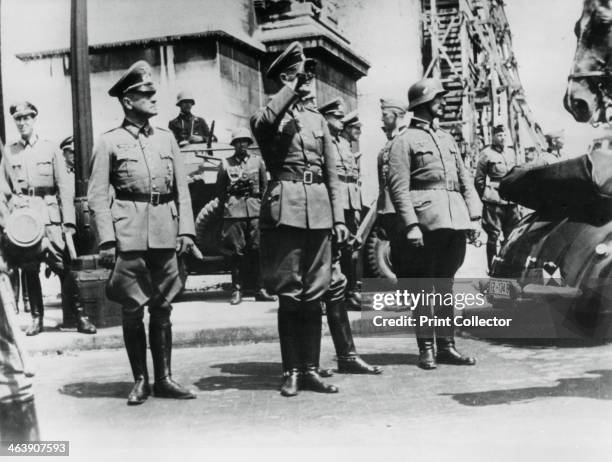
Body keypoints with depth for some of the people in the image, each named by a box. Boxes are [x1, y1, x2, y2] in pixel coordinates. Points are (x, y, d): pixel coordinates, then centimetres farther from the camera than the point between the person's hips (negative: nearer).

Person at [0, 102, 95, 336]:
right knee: (29, 269, 5)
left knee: (62, 266, -7)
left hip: (49, 215, -2)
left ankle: (80, 317, 0)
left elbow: (65, 186, 1)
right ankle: (36, 318, 15)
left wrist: (69, 221, -7)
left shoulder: (51, 148, 5)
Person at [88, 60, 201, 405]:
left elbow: (182, 189, 12)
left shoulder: (166, 138, 13)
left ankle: (164, 378, 16)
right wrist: (106, 240, -11)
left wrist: (186, 231, 2)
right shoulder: (109, 142, 2)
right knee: (132, 310, 3)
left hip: (165, 235, 3)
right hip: (129, 236, -3)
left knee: (162, 309, 7)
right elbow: (98, 196, -2)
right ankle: (140, 381, 14)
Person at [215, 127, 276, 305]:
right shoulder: (226, 163, 7)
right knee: (236, 252, 0)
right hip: (233, 211, -1)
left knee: (257, 250, 0)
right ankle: (237, 291, 5)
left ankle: (261, 289, 5)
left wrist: (260, 202, 10)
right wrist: (226, 204, 6)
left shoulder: (257, 161, 11)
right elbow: (220, 189, 13)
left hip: (255, 210, 1)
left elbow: (265, 185, 16)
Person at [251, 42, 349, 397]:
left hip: (319, 210, 5)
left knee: (314, 294, 6)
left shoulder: (318, 118, 19)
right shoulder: (272, 115, 4)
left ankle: (311, 370, 13)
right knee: (289, 295, -1)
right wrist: (293, 87, -18)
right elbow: (260, 124, -24)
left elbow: (331, 172, 17)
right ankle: (291, 371, 9)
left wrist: (339, 217, 9)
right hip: (285, 207, -4)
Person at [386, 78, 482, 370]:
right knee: (422, 288, -1)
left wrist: (475, 215, 7)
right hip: (426, 222, -6)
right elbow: (398, 186, -9)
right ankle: (425, 348, 6)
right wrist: (410, 224, -18)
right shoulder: (405, 141, 0)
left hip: (454, 221, 7)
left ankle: (446, 346, 16)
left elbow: (465, 180, 19)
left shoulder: (447, 139, 22)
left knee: (446, 286, 10)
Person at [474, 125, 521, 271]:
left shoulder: (511, 152, 17)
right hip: (494, 202, -6)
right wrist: (486, 196, 0)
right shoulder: (486, 154, -2)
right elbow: (479, 179, 0)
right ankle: (492, 267, 3)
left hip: (511, 200, 6)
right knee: (493, 234, -4)